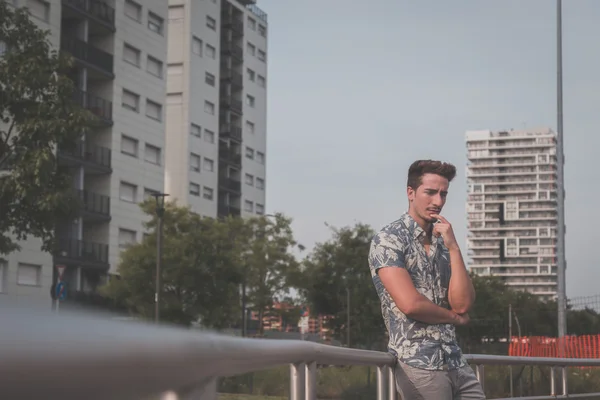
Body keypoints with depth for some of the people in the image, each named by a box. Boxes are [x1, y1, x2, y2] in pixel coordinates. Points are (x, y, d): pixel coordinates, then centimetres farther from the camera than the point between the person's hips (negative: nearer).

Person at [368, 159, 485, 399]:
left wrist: (453, 248, -5)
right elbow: (411, 304, -18)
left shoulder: (443, 243, 13)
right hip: (419, 365, -7)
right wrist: (453, 317, -1)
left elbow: (463, 304, 1)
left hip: (457, 362, 7)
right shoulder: (388, 240, -7)